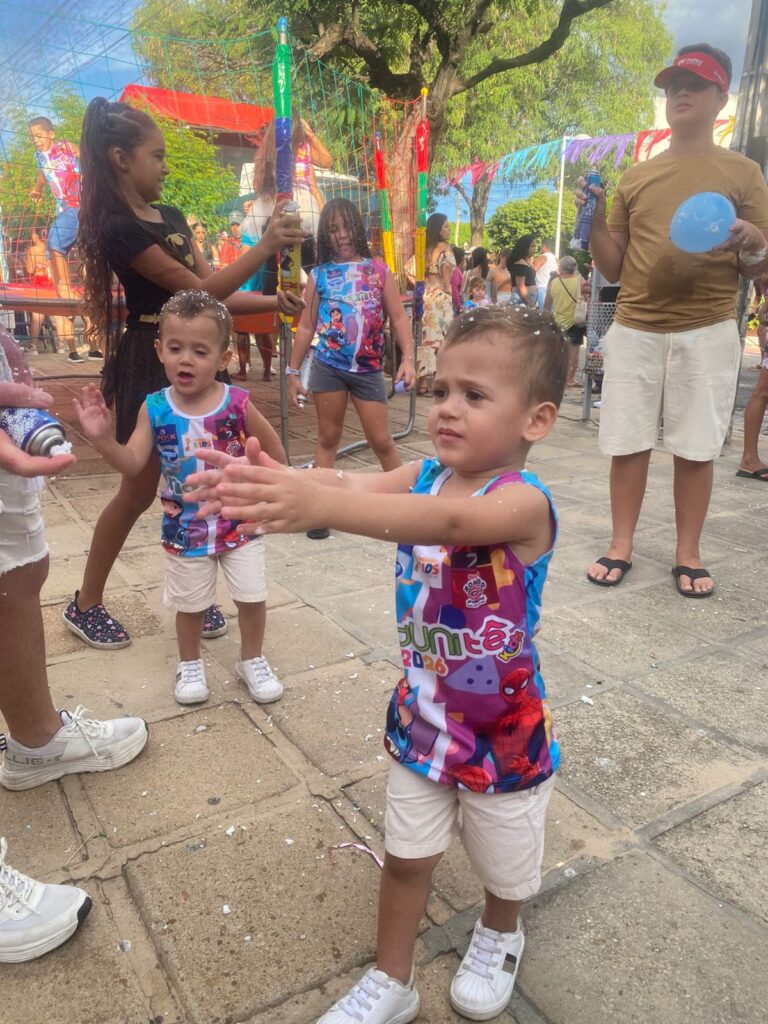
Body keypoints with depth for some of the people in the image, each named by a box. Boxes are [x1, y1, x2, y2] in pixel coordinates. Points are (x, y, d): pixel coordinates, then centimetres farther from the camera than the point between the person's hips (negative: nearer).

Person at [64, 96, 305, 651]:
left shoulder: (171, 216, 11)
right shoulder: (118, 227, -16)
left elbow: (215, 293, 7)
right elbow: (201, 290, -20)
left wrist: (275, 302, -4)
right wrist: (266, 246, -22)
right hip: (149, 365, -8)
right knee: (140, 490, 2)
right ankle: (86, 604, 21)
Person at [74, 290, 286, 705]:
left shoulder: (238, 404, -15)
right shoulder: (155, 409, -11)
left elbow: (273, 449, -1)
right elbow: (133, 464, -14)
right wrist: (102, 438, -29)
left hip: (240, 524, 0)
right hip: (185, 529, 1)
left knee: (252, 597, 10)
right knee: (190, 604, 17)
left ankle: (252, 660, 34)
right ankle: (190, 664, 41)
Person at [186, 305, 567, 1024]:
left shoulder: (525, 501, -27)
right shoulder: (423, 476, -7)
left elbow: (446, 521, -47)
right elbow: (353, 485, -23)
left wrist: (318, 504, -61)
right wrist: (271, 482, -44)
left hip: (504, 735, -4)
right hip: (420, 717, 4)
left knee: (503, 864, 23)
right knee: (406, 856, 20)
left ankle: (499, 935, 57)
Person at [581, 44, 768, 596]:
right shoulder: (635, 178, 12)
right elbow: (614, 267, 12)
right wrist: (595, 220, -2)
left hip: (707, 332, -2)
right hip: (634, 330, 2)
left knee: (695, 448, 2)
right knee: (627, 443, 2)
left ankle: (688, 554, 15)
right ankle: (621, 547, 14)